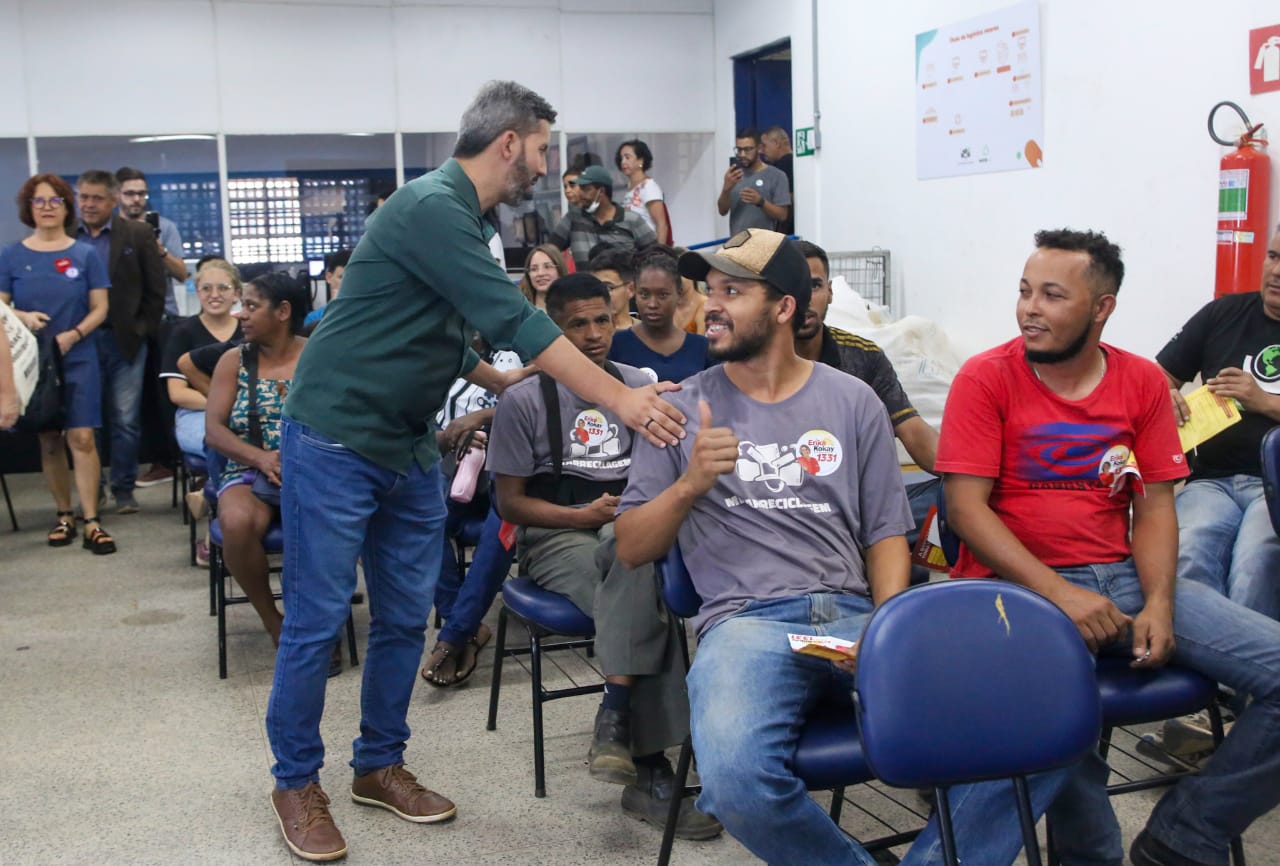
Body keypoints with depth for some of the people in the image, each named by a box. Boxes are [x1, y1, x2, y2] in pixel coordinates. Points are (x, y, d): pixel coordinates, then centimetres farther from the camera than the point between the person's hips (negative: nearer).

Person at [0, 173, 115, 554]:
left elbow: (100, 309, 0)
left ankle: (92, 521, -7)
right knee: (49, 441, 7)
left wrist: (72, 335, -16)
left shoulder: (86, 254, 2)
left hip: (79, 358, -1)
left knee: (81, 438, -9)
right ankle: (64, 516, 18)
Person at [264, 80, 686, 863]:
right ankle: (297, 781, 16)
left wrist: (508, 386, 15)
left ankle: (380, 765, 25)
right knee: (319, 619, 1)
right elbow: (513, 321, -26)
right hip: (336, 442, -9)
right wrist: (620, 398, -27)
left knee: (405, 617, 11)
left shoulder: (464, 218, 11)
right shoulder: (431, 209, -19)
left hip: (409, 446, 9)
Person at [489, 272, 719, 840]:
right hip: (555, 537, -3)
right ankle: (649, 768, -33)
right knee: (647, 601, -34)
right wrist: (582, 515, -12)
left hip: (631, 531, 3)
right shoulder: (524, 400, 0)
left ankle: (615, 716, -33)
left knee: (639, 552, -37)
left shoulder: (640, 387, 11)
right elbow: (509, 501, 1)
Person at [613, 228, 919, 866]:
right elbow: (630, 549, 11)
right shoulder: (682, 409, 12)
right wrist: (688, 485, -8)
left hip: (853, 615, 2)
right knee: (738, 779, -33)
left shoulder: (853, 401, 15)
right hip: (746, 621, -1)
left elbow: (886, 533, 14)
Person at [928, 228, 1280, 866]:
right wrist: (1058, 593, -18)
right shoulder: (986, 378, -2)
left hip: (1122, 576, 5)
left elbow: (1155, 507, 8)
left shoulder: (1143, 382, 10)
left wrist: (1159, 604, -10)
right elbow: (966, 507, -8)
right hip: (1016, 584, -5)